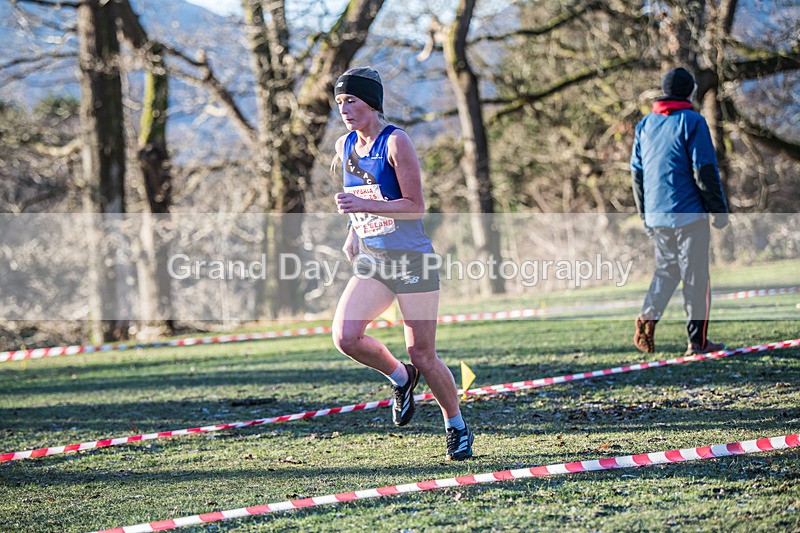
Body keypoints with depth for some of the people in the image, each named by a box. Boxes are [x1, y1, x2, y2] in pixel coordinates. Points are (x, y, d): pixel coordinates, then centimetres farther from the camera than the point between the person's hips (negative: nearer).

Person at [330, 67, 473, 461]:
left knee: (422, 356, -2)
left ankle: (457, 428, 21)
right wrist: (354, 232, 14)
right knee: (345, 337, -16)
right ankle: (400, 378, 12)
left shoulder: (395, 142, -13)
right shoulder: (344, 146, 7)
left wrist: (364, 205, -24)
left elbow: (415, 206, -16)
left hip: (412, 260, -6)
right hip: (371, 261, 6)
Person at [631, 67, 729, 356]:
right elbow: (705, 170, -11)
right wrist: (719, 210, -4)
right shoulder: (692, 122, -8)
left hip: (657, 216, 6)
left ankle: (647, 316, -3)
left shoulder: (645, 125, 12)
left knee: (666, 269, 19)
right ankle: (698, 341, 2)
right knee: (695, 276, 1)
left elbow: (637, 172, 15)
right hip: (688, 213, -6)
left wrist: (645, 214, 22)